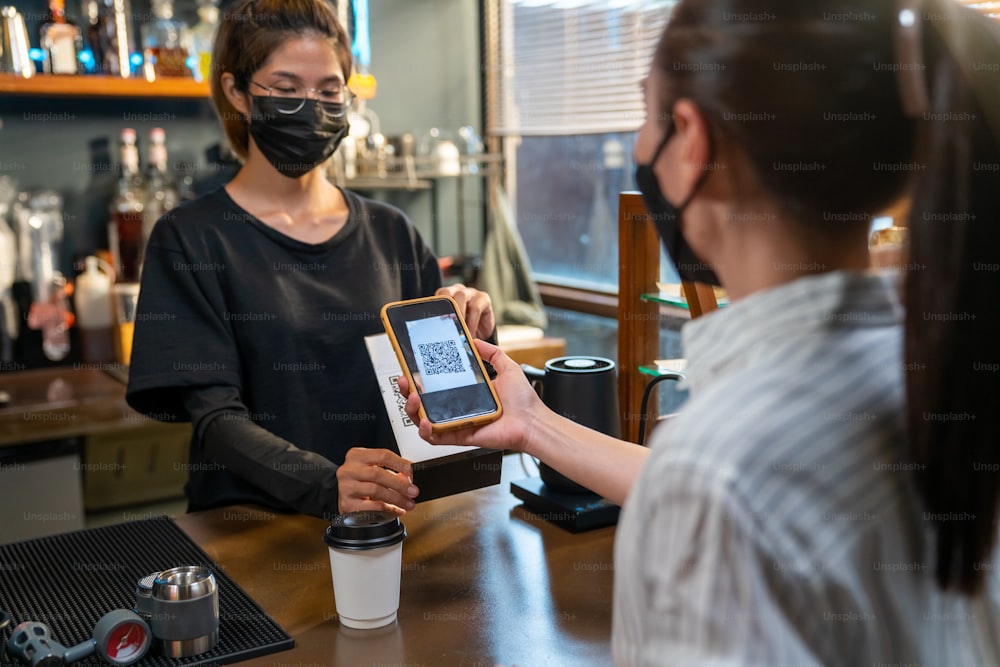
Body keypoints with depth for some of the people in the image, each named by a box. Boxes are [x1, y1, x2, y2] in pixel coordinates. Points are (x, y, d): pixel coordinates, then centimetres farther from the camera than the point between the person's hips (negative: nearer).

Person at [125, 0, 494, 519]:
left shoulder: (391, 233, 11)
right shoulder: (189, 241, 0)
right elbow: (216, 417, -9)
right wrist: (325, 486, -26)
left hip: (387, 517, 3)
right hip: (250, 523, -2)